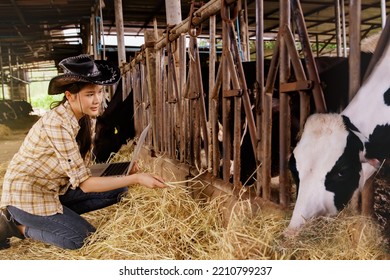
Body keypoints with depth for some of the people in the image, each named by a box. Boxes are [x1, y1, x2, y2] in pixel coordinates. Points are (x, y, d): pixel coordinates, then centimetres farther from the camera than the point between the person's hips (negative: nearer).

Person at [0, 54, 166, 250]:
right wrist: (136, 178, -31)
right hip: (26, 194, -8)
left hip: (54, 188, 8)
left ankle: (52, 214, 5)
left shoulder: (87, 117, -5)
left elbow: (83, 170, -3)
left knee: (118, 190, 0)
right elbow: (84, 183, -29)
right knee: (81, 236, -12)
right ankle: (17, 225, 4)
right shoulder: (57, 124, -30)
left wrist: (126, 173, -18)